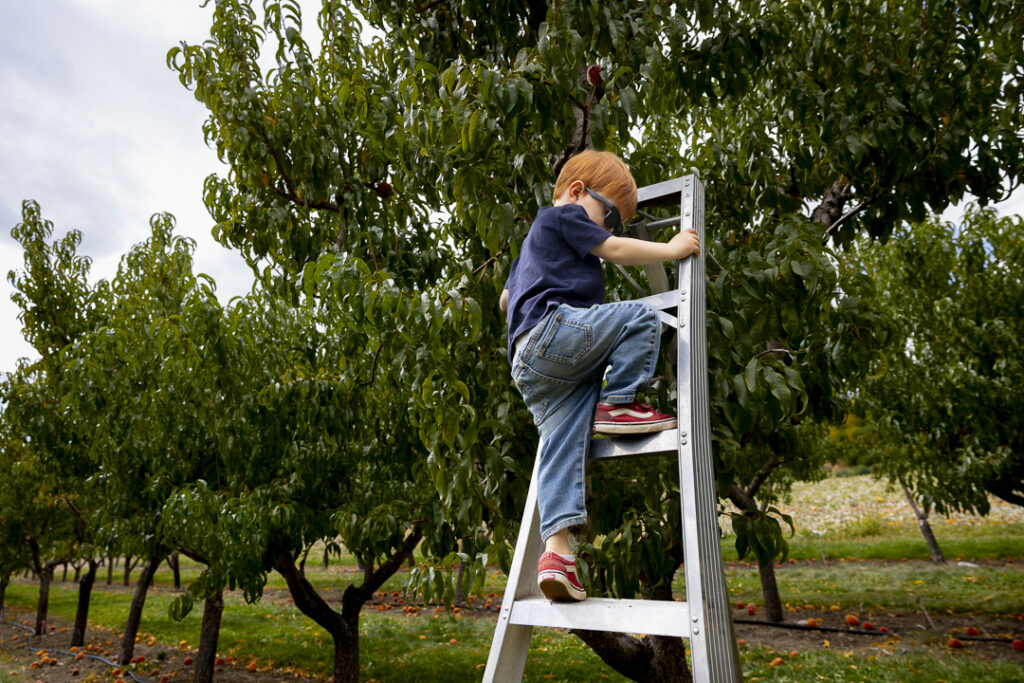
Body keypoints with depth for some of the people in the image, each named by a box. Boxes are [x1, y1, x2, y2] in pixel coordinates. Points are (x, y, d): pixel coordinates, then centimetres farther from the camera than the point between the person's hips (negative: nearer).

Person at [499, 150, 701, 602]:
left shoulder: (534, 243, 41)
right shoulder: (564, 214, 12)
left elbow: (506, 298, 48)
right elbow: (615, 251, 3)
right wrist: (672, 249, 13)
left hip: (533, 372, 9)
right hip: (555, 328, -9)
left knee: (562, 450, -5)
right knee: (640, 317, -9)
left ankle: (556, 548, -16)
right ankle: (618, 405, -8)